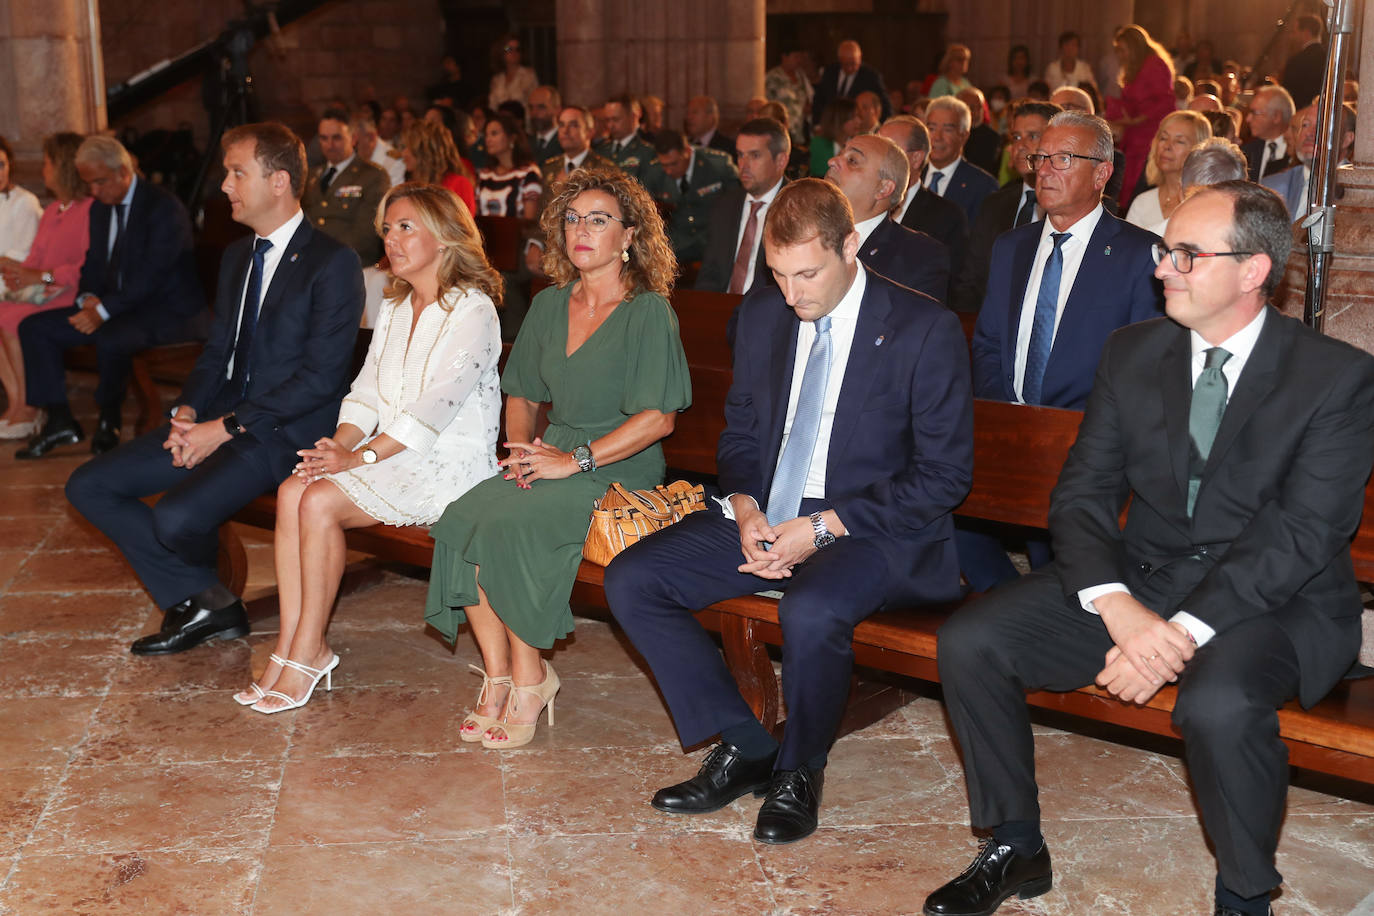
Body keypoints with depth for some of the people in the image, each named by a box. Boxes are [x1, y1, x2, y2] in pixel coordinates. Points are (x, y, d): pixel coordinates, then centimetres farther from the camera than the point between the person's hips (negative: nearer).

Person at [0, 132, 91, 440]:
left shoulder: (90, 209, -11)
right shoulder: (52, 211, 20)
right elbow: (36, 258, 18)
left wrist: (43, 276, -19)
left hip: (72, 298, -9)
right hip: (42, 294, 9)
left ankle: (27, 412, -16)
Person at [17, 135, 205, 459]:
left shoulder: (164, 207, -15)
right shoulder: (100, 208, 12)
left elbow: (151, 275, -22)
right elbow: (92, 264, 18)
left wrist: (104, 310, -26)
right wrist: (87, 298, -5)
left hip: (166, 310, -9)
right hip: (116, 305, 9)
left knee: (110, 338, -38)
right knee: (33, 327, -2)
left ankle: (109, 421, -13)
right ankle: (59, 421, -1)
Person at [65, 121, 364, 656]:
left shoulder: (332, 262, -10)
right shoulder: (236, 256, 17)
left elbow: (321, 377, -17)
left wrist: (227, 427, -18)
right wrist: (187, 412, -1)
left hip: (286, 432, -8)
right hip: (221, 421, 9)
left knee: (177, 517, -29)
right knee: (89, 487, -2)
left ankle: (204, 598, 9)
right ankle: (204, 602, -1)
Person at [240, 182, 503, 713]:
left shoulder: (473, 311, -9)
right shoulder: (394, 310, 19)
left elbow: (436, 405, -18)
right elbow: (367, 390, 13)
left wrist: (360, 457, -22)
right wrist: (339, 444, -8)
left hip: (448, 464, -7)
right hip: (387, 454, 7)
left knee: (321, 501, -24)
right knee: (292, 490, -18)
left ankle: (307, 654, -13)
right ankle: (292, 647, -16)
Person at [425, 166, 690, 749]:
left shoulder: (649, 312, -5)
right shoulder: (549, 306, 15)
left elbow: (658, 417, -12)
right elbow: (521, 394, 22)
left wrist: (576, 460, -17)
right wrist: (521, 447, 1)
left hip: (619, 471, -6)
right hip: (553, 459, 6)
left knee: (508, 526, -29)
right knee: (462, 519, -22)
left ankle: (529, 680, -12)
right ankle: (497, 678, -13)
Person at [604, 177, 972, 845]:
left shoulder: (926, 330, -11)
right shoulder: (761, 316, 6)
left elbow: (945, 474, -11)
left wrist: (825, 527, -19)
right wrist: (746, 508, -8)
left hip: (871, 527, -6)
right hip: (765, 515, 6)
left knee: (810, 611, -37)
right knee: (630, 580, -10)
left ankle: (799, 772, -6)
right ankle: (744, 747, 1)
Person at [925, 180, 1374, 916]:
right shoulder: (1134, 352, 4)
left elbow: (1302, 532, -16)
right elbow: (1082, 492, 0)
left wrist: (1185, 631, -27)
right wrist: (1119, 608, -19)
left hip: (1275, 600, -4)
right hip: (1138, 579, 5)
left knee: (1219, 704, -37)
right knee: (969, 642, -12)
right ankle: (1015, 849, 7)